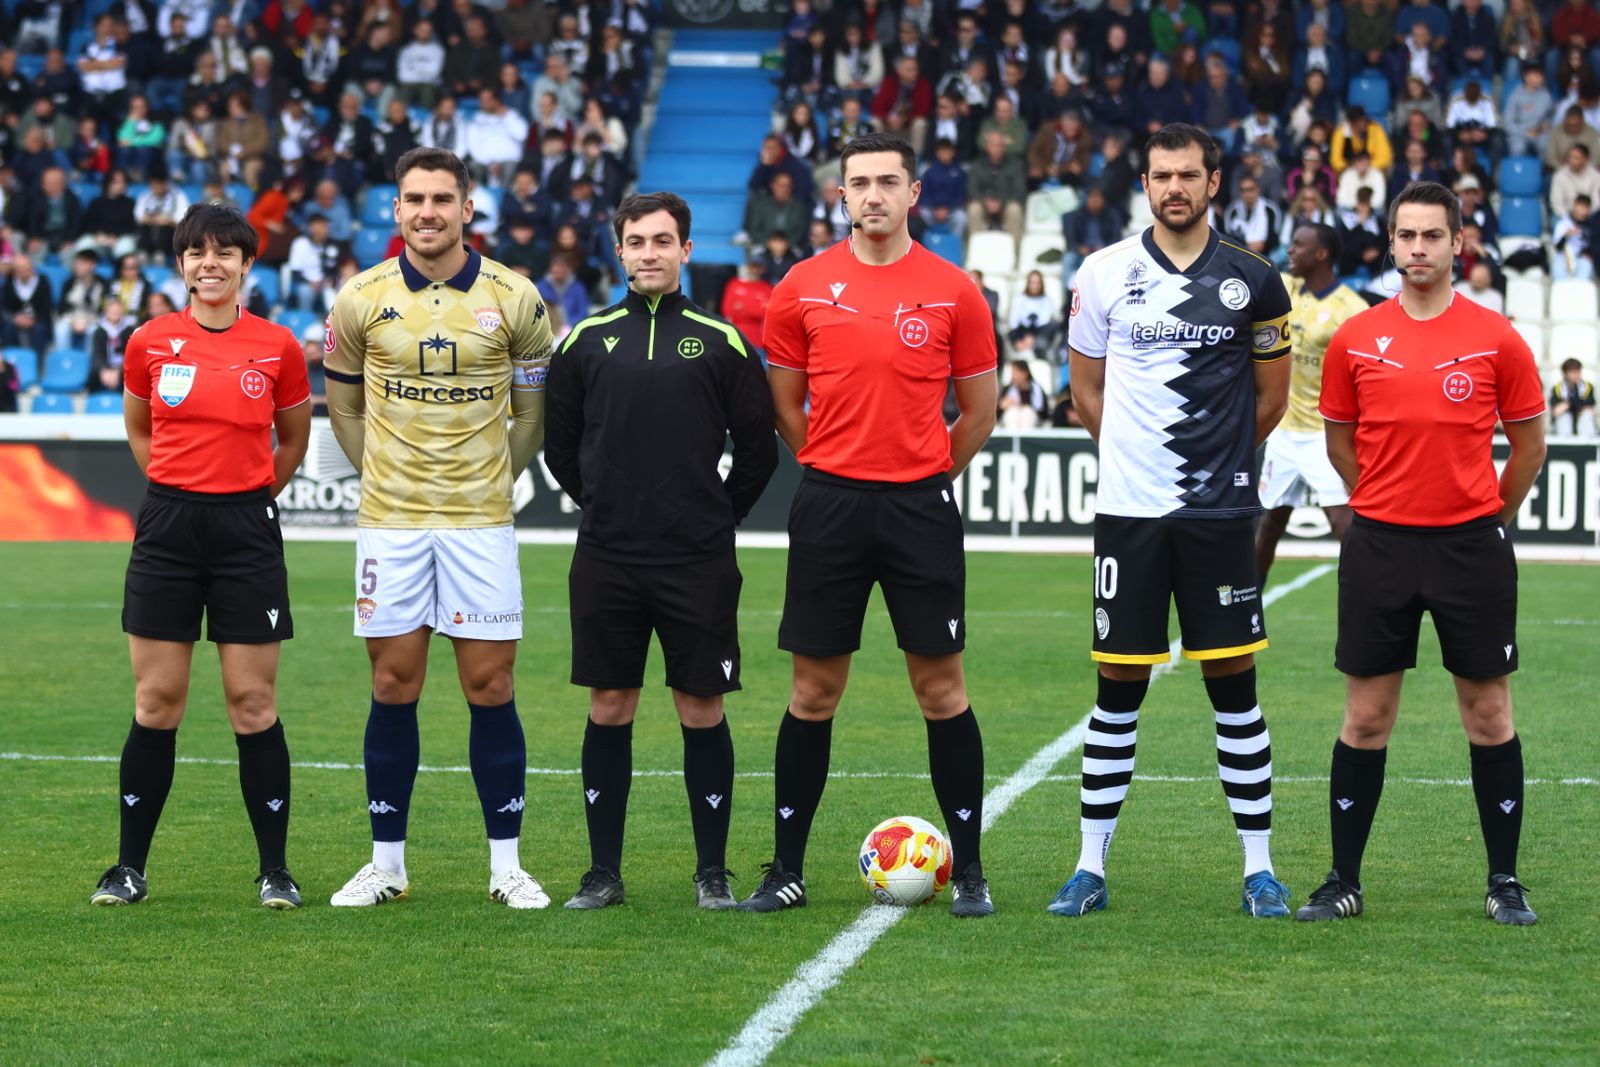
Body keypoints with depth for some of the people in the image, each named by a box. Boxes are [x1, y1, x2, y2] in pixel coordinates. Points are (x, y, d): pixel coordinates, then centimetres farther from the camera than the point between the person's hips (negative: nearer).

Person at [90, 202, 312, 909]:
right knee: (156, 705, 2)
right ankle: (130, 868, 10)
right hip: (168, 527, 1)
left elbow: (293, 438, 15)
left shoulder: (277, 348, 0)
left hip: (246, 527, -1)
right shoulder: (150, 344, 2)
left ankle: (275, 870, 7)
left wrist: (247, 496, 11)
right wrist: (180, 489, 11)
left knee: (253, 704, -1)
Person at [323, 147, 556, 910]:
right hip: (389, 523, 1)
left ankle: (506, 863, 6)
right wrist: (382, 471, 9)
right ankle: (386, 863, 11)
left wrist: (496, 473, 8)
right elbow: (343, 403, 14)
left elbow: (535, 408, 10)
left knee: (490, 685, -1)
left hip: (480, 520, -1)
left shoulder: (513, 298, -1)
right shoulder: (362, 300, 1)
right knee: (394, 687, 3)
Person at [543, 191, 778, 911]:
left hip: (698, 563, -2)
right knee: (608, 709, 5)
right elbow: (559, 447, 15)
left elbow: (758, 449, 6)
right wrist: (603, 505, 10)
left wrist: (717, 519, 6)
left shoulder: (720, 341, 2)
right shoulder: (586, 342, 6)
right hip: (605, 561, 2)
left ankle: (713, 872, 10)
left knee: (702, 710, 1)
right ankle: (603, 872, 12)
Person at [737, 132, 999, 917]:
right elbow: (786, 403, 12)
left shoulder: (952, 292, 1)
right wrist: (840, 471, 9)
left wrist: (922, 477, 7)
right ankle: (786, 869, 12)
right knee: (813, 689, 5)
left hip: (920, 506, -1)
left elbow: (979, 410, 9)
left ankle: (968, 871, 9)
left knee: (942, 688, 1)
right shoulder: (805, 288, 3)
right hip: (828, 504, 1)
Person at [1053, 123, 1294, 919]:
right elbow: (1086, 389, 11)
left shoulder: (1252, 283, 2)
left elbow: (1271, 397, 12)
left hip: (1220, 514, 0)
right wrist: (1136, 456, 9)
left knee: (1234, 687, 1)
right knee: (1117, 691, 3)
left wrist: (1215, 458, 12)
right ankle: (1090, 869, 10)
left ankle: (1259, 868, 8)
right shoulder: (1104, 274, 2)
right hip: (1128, 512, 0)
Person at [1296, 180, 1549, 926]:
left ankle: (1504, 884, 12)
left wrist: (1487, 518, 11)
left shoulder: (1496, 339, -2)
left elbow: (1529, 443, 8)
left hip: (1472, 544, -1)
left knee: (1489, 715, 4)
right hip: (1380, 547, 1)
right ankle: (1343, 882, 11)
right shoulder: (1355, 340, 2)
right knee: (1365, 718, 4)